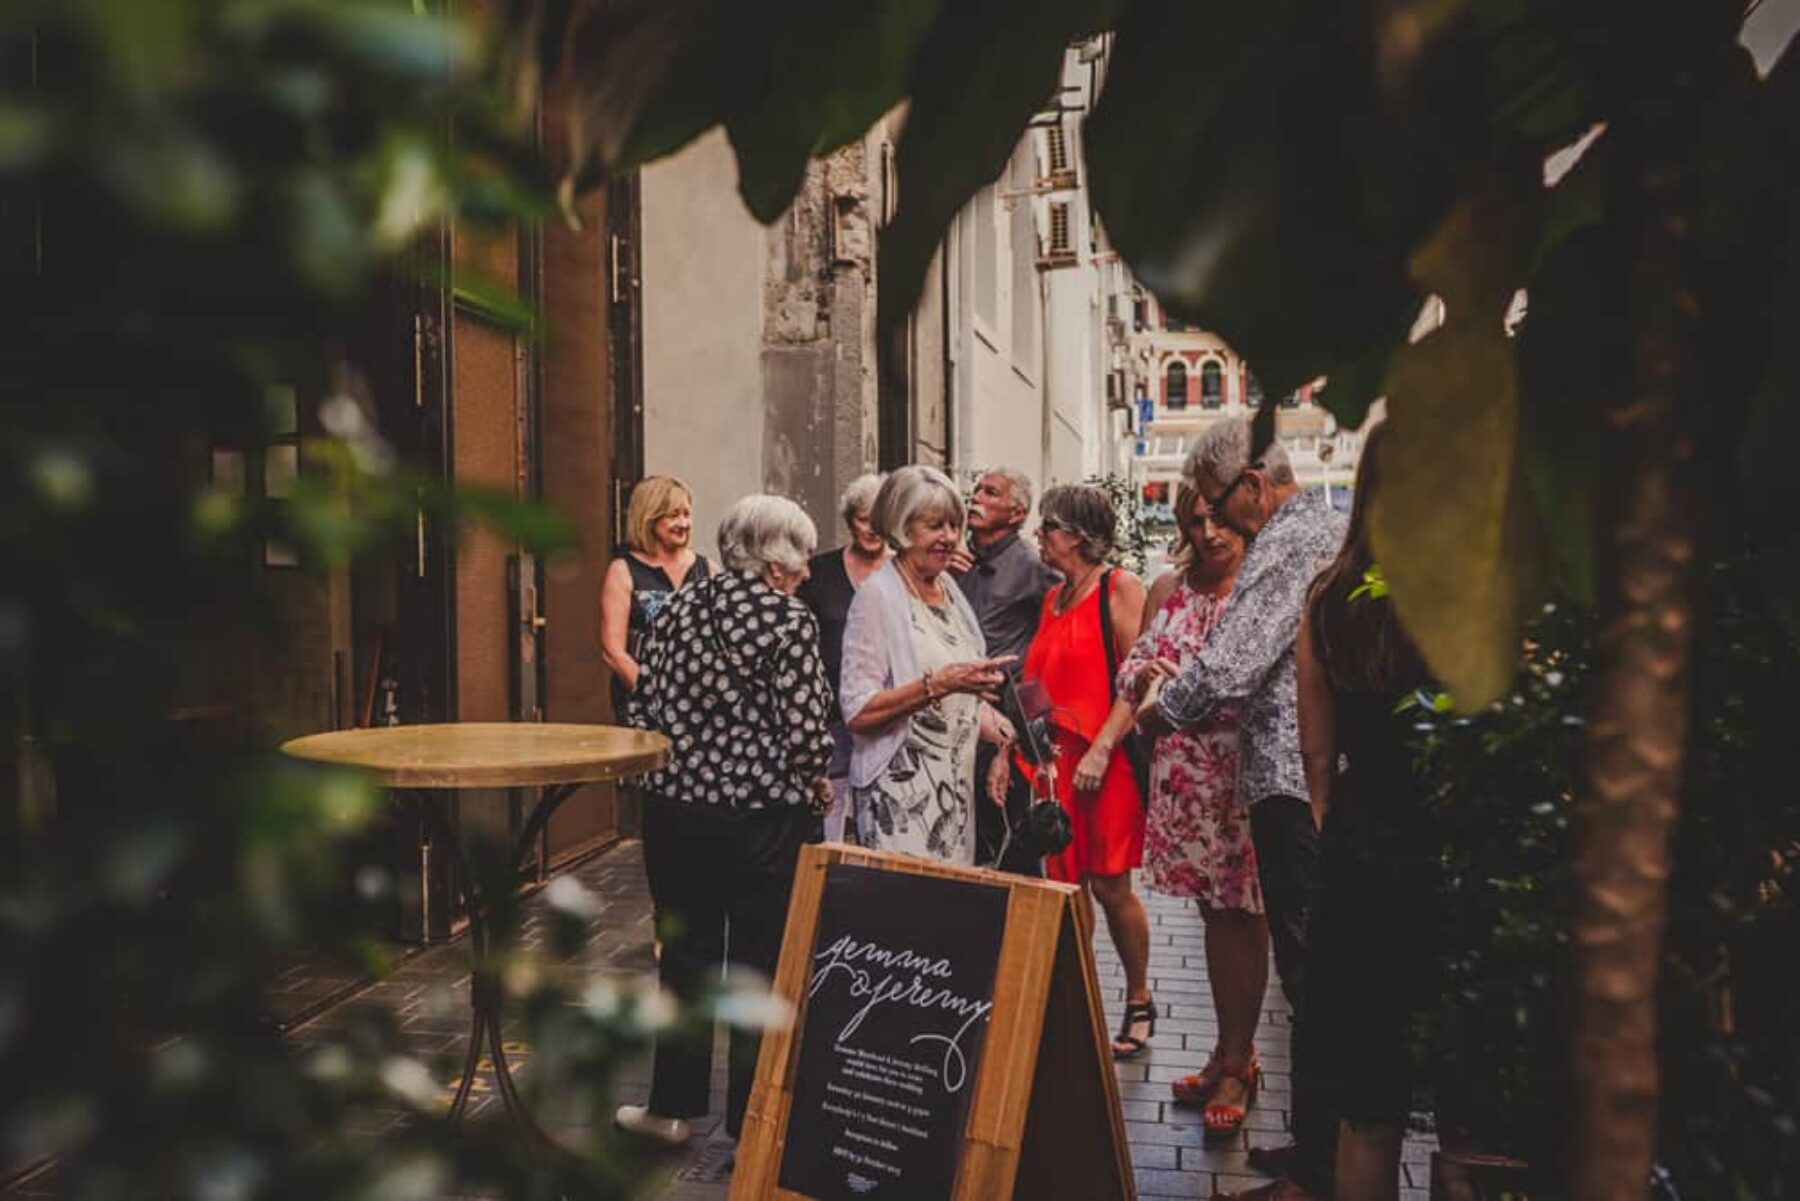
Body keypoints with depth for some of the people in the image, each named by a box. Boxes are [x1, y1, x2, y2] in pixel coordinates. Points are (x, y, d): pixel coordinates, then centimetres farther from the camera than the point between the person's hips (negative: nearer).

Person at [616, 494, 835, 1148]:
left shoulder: (680, 605, 4)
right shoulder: (789, 621, -12)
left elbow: (641, 706, 5)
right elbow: (806, 733, -16)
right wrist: (815, 785, 2)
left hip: (676, 806, 5)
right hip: (765, 817, -5)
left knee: (685, 954, 17)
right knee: (761, 964, 8)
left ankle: (672, 1105, 28)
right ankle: (752, 1121, 19)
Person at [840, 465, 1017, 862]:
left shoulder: (947, 588, 13)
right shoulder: (878, 597, -9)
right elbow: (858, 713, -17)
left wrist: (1010, 734, 8)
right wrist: (939, 684, -24)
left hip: (956, 783, 7)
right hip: (900, 795, -7)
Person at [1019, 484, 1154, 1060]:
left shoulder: (1120, 588, -5)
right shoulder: (1053, 599, 16)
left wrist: (1101, 749, -20)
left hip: (1104, 759, -6)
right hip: (1053, 760, 6)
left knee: (1109, 886, 0)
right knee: (1064, 888, 7)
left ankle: (1139, 1002, 20)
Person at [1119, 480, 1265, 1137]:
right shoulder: (1169, 589, 10)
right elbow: (1132, 669, 14)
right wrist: (1146, 672, -8)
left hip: (1247, 771, -4)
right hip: (1184, 774, 4)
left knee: (1242, 915, 2)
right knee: (1214, 912, 13)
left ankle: (1236, 1065, 15)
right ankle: (1229, 1052, 27)